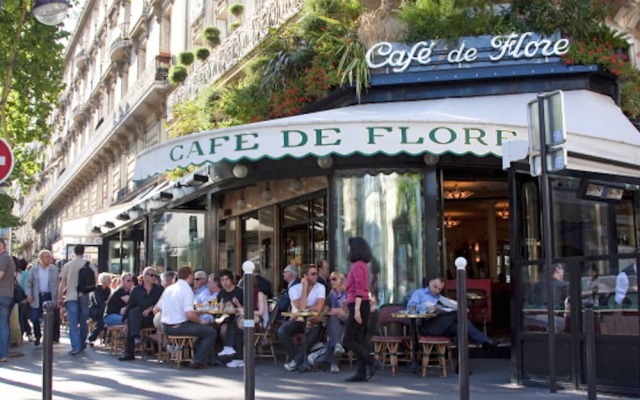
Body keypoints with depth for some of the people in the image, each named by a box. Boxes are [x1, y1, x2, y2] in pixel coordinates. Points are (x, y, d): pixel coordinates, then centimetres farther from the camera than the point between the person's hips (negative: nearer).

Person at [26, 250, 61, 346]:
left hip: (50, 296, -1)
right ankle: (37, 337, 17)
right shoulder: (34, 269, 2)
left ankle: (54, 337, 13)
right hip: (37, 297, 1)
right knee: (35, 318, 0)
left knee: (52, 318, 1)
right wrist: (29, 295, -6)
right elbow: (29, 283, 4)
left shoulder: (54, 269, 1)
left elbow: (57, 284, 2)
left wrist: (58, 297, -3)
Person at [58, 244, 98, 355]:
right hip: (84, 296, 1)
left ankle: (76, 347, -14)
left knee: (73, 323, -4)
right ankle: (82, 344, 23)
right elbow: (95, 279, -4)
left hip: (71, 297, -1)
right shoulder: (89, 264, 1)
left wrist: (60, 298, 6)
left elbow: (62, 283, 0)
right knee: (83, 322, 14)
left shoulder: (67, 265, 1)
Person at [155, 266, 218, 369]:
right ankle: (199, 361, -1)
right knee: (211, 331, 1)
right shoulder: (187, 290, -14)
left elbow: (156, 309, 13)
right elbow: (189, 314, -24)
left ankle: (206, 358, 28)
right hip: (179, 327, -9)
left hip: (166, 327, 9)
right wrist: (200, 321, -6)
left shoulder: (169, 288, 10)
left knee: (204, 328, 25)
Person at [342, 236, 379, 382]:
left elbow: (359, 290, -19)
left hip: (358, 305, -10)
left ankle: (372, 362, -12)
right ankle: (361, 372, 6)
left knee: (348, 340, -7)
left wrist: (357, 310, -23)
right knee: (358, 340, 7)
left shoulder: (357, 266, -12)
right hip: (361, 305, 10)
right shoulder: (362, 265, 17)